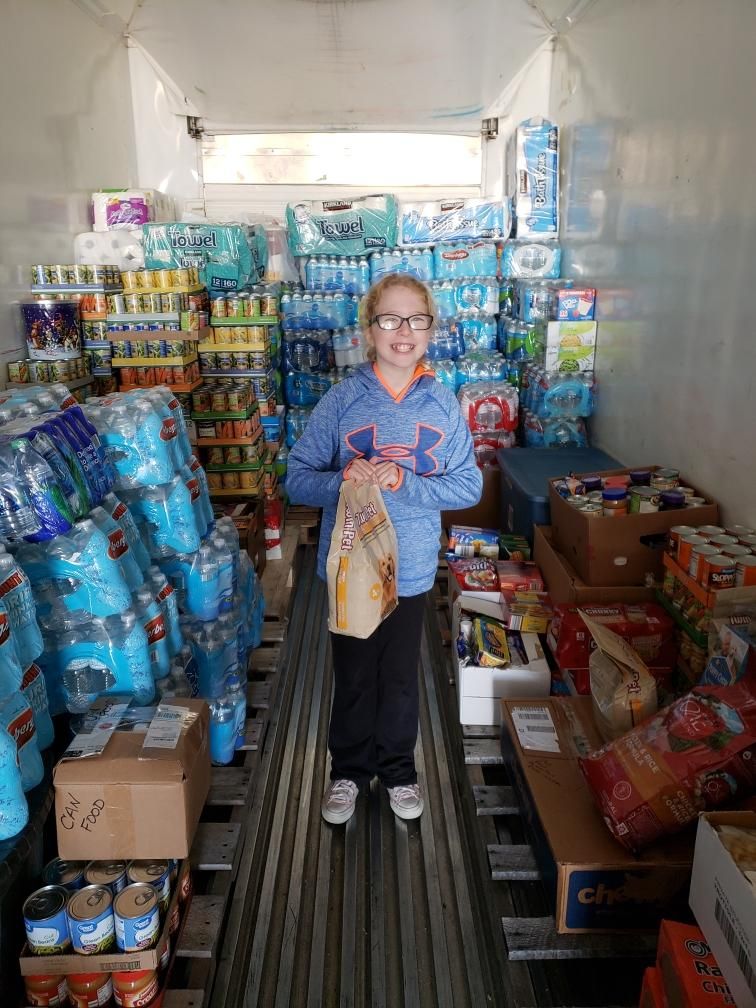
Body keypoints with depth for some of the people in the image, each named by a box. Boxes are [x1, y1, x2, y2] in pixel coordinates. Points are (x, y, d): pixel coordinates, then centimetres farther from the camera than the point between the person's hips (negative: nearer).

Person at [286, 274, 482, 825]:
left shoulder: (443, 403, -5)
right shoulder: (341, 400, -9)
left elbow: (469, 487, -5)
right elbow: (298, 479, -7)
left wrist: (404, 481, -20)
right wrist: (343, 479, -27)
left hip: (411, 568, 1)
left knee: (401, 676, 17)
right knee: (353, 676, 16)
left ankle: (398, 768, 42)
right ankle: (349, 770, 40)